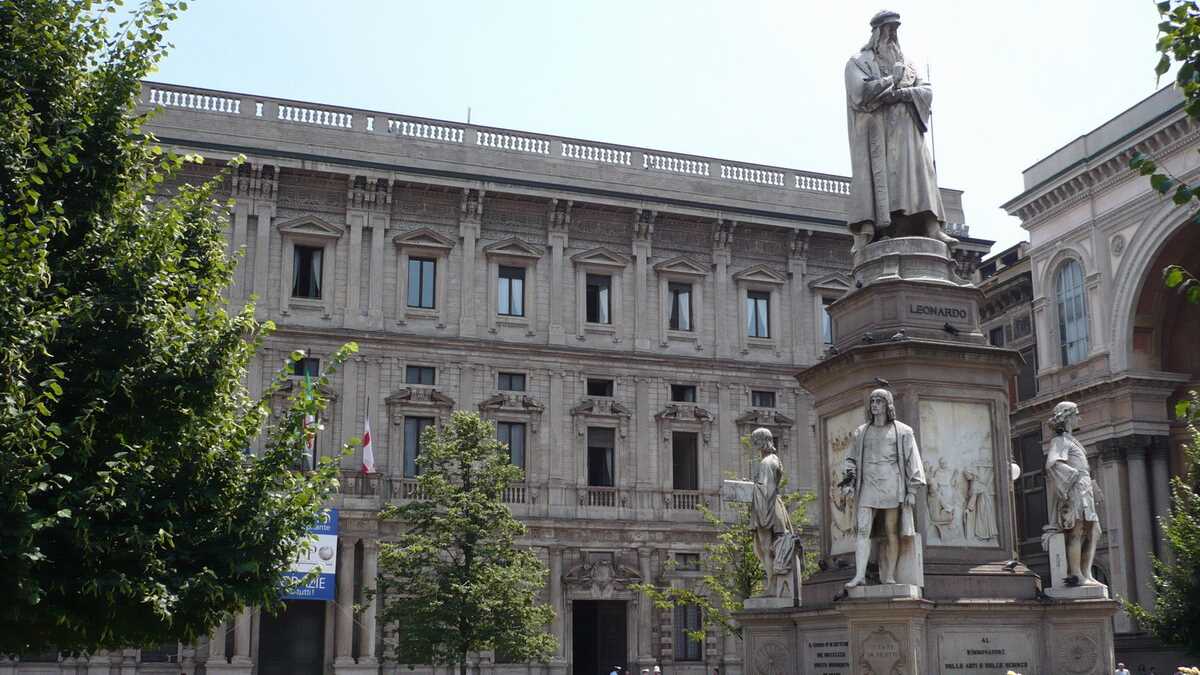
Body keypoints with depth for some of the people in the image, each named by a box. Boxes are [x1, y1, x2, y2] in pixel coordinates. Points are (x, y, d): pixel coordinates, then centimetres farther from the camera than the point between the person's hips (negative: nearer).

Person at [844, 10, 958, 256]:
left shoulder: (906, 64, 24)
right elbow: (860, 91, -10)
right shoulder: (858, 62, 10)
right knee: (871, 172, -16)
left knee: (917, 171, -8)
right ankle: (863, 232, -25)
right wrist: (893, 80, -5)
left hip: (904, 130, 4)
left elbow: (927, 91, 10)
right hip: (874, 130, -4)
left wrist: (900, 93, -9)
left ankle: (931, 228, -18)